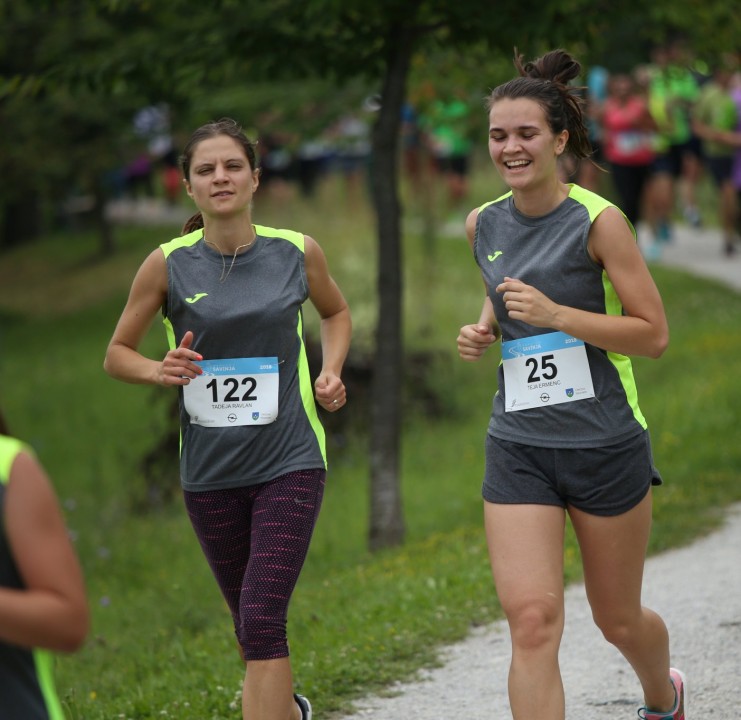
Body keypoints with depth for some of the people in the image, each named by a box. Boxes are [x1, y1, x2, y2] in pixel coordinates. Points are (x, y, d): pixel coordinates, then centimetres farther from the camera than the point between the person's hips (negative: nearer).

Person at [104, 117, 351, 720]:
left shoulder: (298, 252, -2)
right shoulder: (168, 264, -4)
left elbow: (336, 312, 20)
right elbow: (117, 353, 6)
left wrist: (330, 372, 1)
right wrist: (159, 371, -15)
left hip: (289, 461, -2)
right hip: (209, 471, 2)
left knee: (262, 618, -16)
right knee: (250, 623, 14)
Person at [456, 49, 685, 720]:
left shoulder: (598, 221, -11)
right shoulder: (483, 224, 5)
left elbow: (654, 333, -12)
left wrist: (555, 315, -22)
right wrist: (484, 329, 4)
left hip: (606, 444, -3)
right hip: (519, 449, 3)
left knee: (618, 618, 14)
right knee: (531, 618, -13)